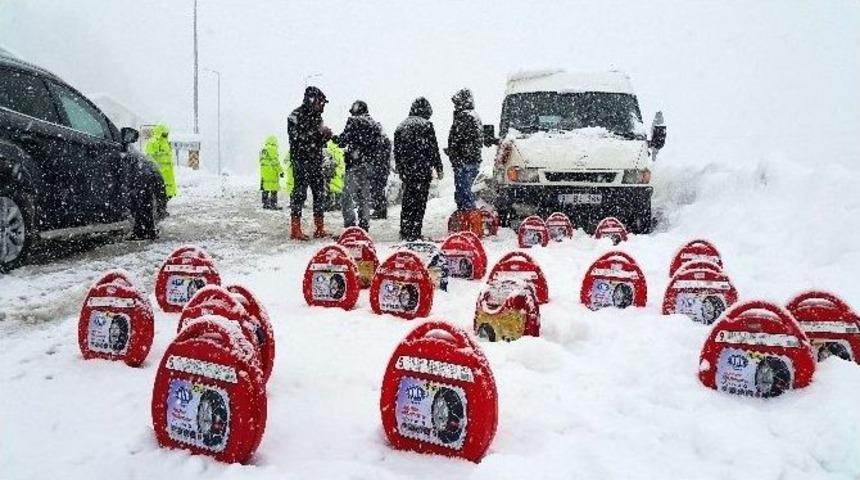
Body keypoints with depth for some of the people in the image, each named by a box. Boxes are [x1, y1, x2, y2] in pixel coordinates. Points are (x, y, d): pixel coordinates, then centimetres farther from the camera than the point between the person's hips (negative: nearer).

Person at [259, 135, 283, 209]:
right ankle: (273, 204, -8)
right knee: (274, 189, -6)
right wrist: (281, 171, -11)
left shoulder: (262, 150, 16)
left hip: (264, 172, 9)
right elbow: (275, 162, -16)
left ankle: (265, 204, 15)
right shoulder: (273, 149, -11)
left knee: (265, 188, 12)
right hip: (272, 172, -9)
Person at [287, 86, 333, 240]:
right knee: (299, 193, -7)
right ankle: (295, 229, -3)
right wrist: (317, 131, -20)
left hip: (316, 162, 7)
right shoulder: (296, 116, -6)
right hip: (301, 161, -7)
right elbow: (296, 138, -18)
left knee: (320, 193, 7)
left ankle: (319, 228, 14)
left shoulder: (317, 116, 16)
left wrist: (326, 135, 0)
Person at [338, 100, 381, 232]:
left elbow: (343, 141, -9)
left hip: (354, 163, -7)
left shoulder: (354, 120, -6)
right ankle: (364, 227, 14)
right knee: (364, 197, 12)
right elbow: (376, 146, 15)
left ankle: (350, 228, -12)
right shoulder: (375, 124, 15)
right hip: (368, 165, 7)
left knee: (348, 197, -6)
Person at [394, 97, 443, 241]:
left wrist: (399, 168, 23)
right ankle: (414, 234, -3)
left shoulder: (400, 126, 13)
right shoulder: (426, 125, -6)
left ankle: (405, 233, 19)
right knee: (419, 202, -2)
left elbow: (396, 151, 16)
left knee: (407, 201, 14)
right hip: (422, 170, -6)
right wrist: (439, 168, 0)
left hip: (406, 171, 6)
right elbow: (433, 149, -7)